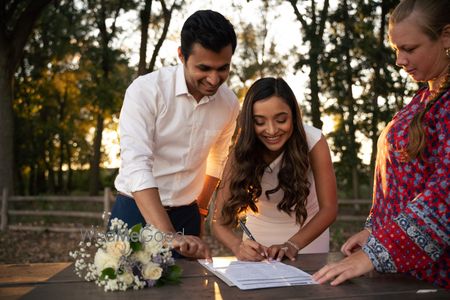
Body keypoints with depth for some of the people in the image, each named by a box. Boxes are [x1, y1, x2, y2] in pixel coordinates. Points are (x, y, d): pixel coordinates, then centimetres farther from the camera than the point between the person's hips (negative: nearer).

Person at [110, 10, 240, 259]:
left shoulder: (229, 103, -3)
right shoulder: (145, 90, -18)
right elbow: (137, 166, -27)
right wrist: (171, 236, -35)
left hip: (186, 218, 4)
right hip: (136, 211, -3)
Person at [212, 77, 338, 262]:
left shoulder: (313, 141, -27)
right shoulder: (242, 151, -24)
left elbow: (328, 208, -23)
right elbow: (220, 220, -24)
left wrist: (292, 245, -37)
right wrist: (239, 246, -45)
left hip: (308, 232, 0)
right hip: (260, 234, 1)